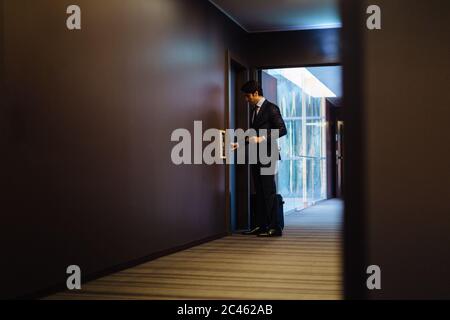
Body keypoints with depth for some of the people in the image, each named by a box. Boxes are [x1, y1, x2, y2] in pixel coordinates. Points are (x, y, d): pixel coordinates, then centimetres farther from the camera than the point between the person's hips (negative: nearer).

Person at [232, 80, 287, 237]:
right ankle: (260, 225, 15)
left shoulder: (271, 108, -7)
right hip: (255, 156, 8)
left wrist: (262, 139, -18)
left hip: (266, 155, -8)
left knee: (269, 191, -8)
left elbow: (282, 130, -13)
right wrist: (239, 144, 13)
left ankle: (275, 227, -4)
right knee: (259, 192, 10)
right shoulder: (253, 110, 18)